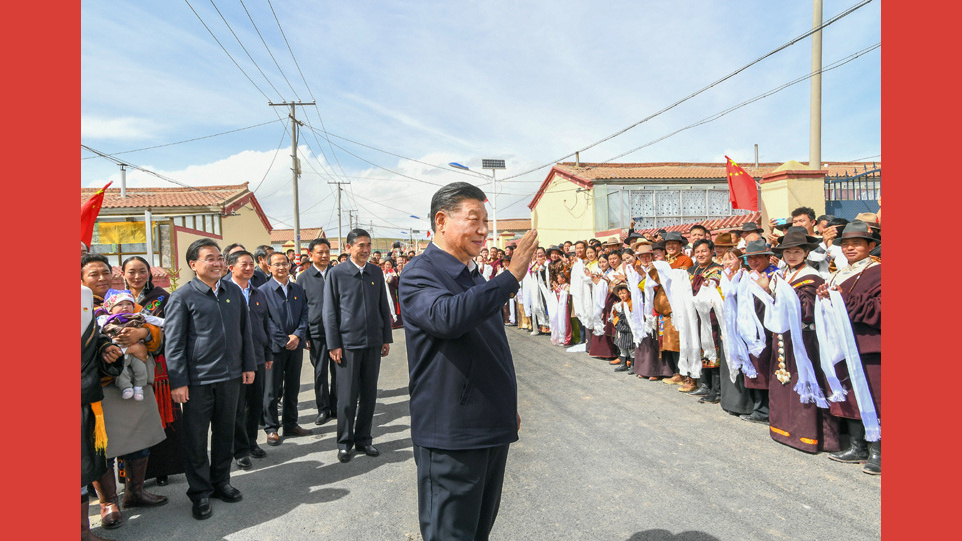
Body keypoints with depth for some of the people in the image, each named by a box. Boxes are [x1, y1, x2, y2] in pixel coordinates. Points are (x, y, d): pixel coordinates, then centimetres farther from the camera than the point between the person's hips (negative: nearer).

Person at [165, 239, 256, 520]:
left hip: (230, 376, 4)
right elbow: (174, 342, -7)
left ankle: (221, 482, 31)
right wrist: (178, 381, -11)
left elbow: (245, 331, 13)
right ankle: (200, 492, 21)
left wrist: (248, 365, 9)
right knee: (196, 437, 7)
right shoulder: (183, 296, -7)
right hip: (198, 379, -4)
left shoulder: (234, 292, 7)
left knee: (225, 432, 15)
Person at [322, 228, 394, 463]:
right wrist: (334, 344, -6)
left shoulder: (376, 272, 8)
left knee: (369, 394, 10)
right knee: (347, 396, 3)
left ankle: (363, 439, 24)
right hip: (348, 343, -3)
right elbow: (330, 312, -2)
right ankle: (345, 442, 18)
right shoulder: (337, 273, -3)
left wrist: (386, 338, 9)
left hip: (373, 343, 4)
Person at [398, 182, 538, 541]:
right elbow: (447, 317, -36)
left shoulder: (474, 277, 15)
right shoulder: (420, 275, -13)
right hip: (450, 434, -8)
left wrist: (508, 409, 25)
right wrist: (512, 275, -31)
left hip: (492, 430, 8)